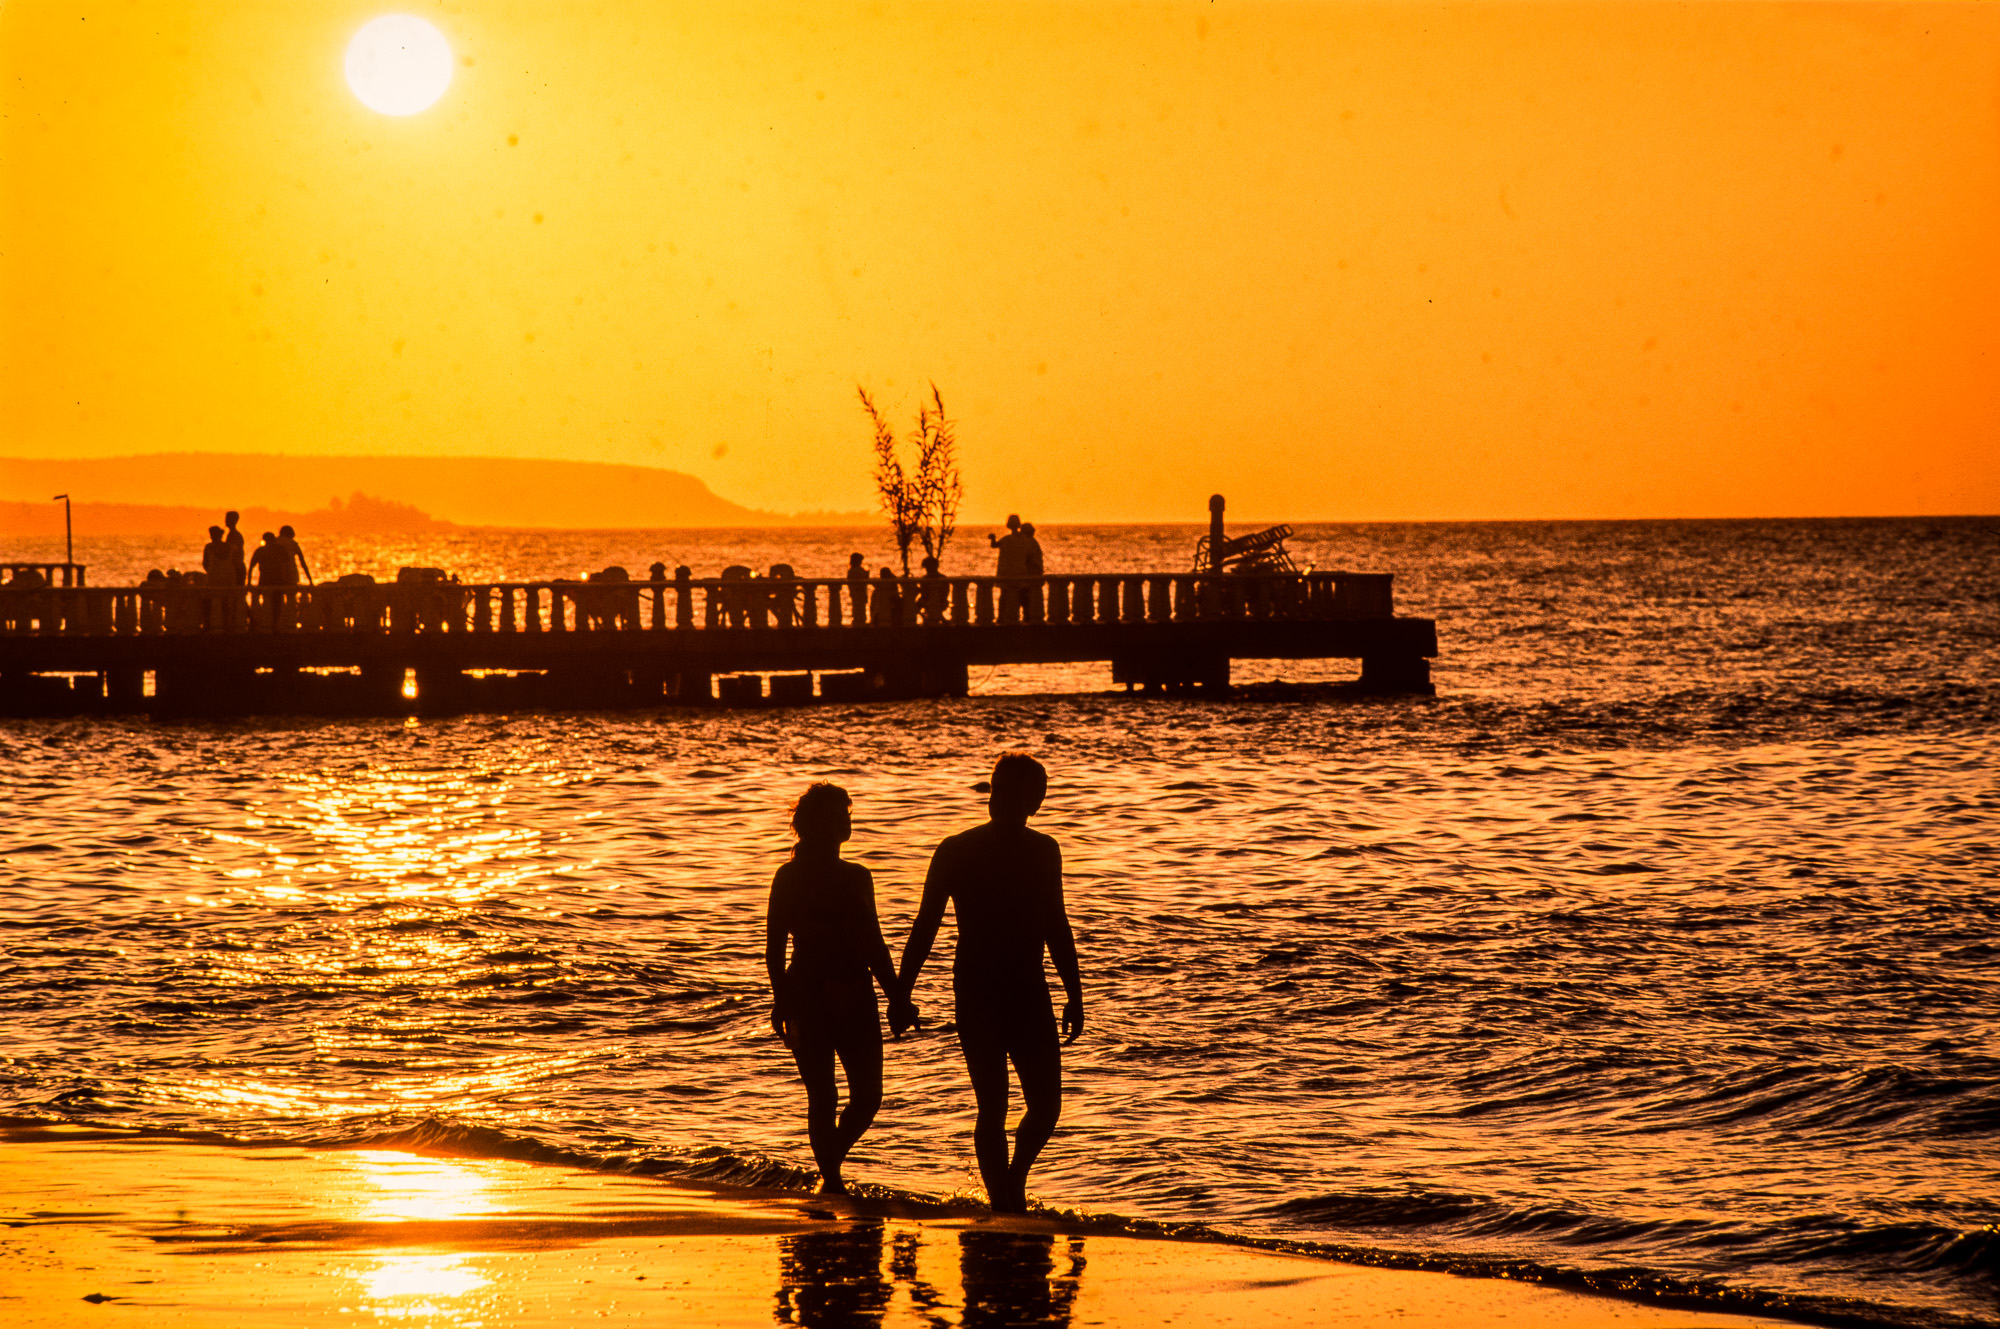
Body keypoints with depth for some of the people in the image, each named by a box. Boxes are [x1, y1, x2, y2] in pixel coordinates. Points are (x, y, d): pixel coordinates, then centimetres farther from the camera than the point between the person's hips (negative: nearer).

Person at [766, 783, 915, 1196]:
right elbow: (774, 947, -5)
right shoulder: (790, 877, -2)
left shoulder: (857, 878, 14)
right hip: (809, 1000, -5)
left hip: (855, 999, 5)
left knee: (868, 1096, 0)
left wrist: (897, 999, 12)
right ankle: (830, 1178, 3)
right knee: (823, 1098, -6)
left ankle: (831, 1165, 22)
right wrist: (782, 1002, -15)